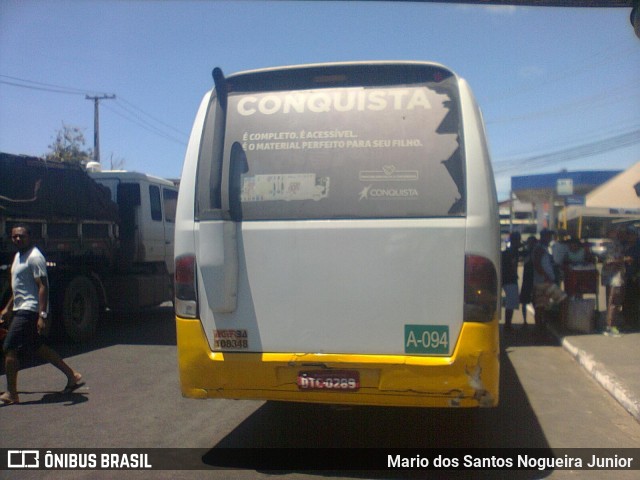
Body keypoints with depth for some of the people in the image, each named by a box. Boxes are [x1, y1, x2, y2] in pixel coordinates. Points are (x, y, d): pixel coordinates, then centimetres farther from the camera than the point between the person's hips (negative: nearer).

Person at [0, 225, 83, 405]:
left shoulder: (34, 257, -14)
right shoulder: (19, 256, 17)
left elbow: (43, 286, -21)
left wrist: (42, 315, -26)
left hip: (30, 311, -10)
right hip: (22, 309, 10)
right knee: (38, 348, 15)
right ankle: (72, 376, 20)